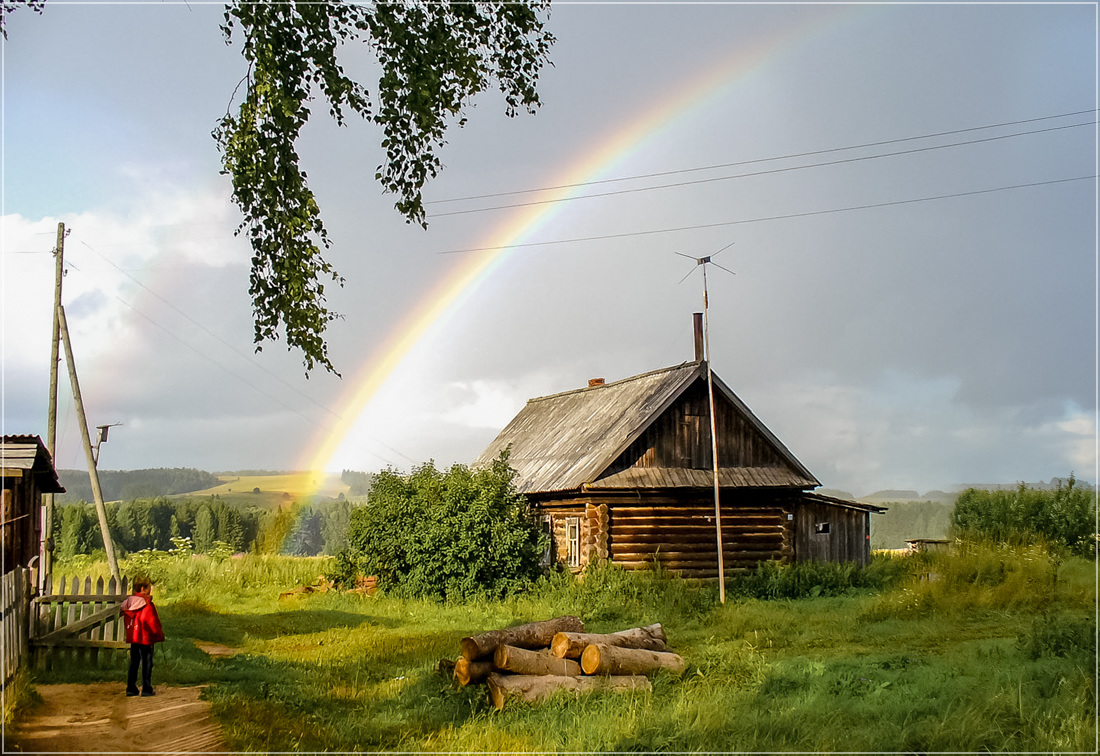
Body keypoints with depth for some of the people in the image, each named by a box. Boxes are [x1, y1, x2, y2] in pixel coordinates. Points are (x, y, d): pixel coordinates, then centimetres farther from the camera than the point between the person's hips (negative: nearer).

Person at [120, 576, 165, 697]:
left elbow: (126, 620, 15)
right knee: (147, 663, 1)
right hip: (145, 638, -7)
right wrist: (159, 634, -5)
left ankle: (131, 688, 13)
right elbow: (152, 621, -15)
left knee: (133, 662, 13)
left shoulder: (128, 602, 7)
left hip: (133, 637, 7)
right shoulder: (147, 604, -15)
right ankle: (146, 689, 2)